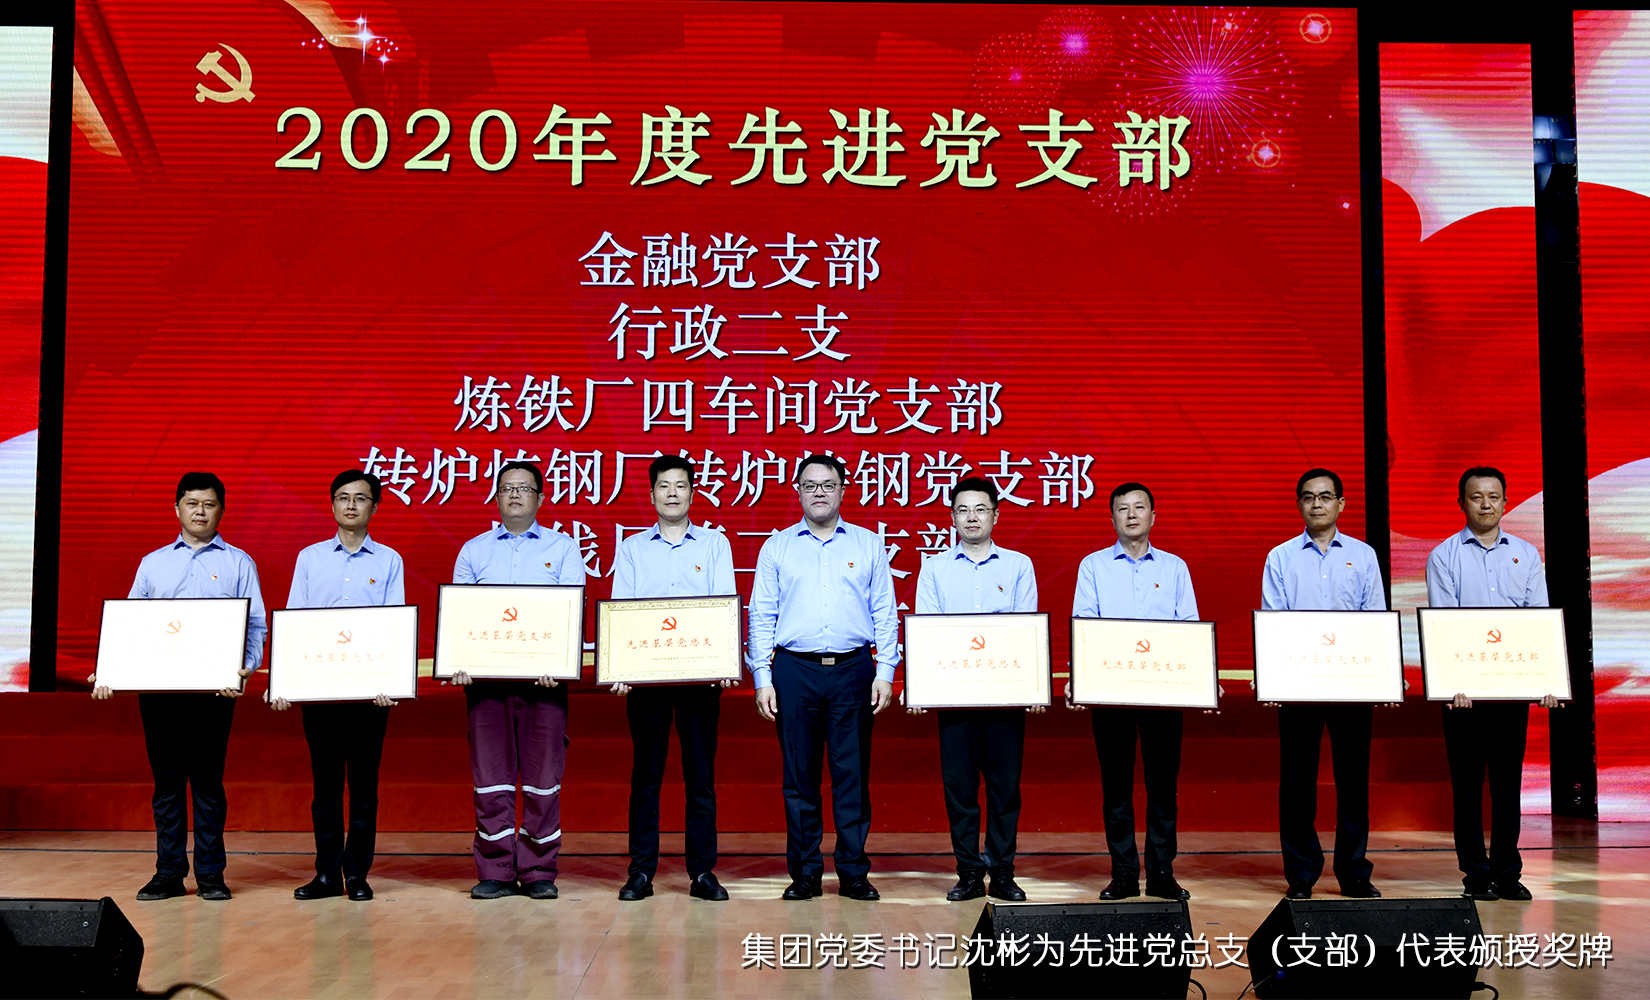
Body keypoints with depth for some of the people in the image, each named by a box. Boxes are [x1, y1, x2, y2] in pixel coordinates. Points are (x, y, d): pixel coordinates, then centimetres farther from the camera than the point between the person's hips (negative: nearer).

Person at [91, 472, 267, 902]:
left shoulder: (238, 563, 8)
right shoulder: (152, 563, 16)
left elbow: (256, 625, 2)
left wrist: (246, 669, -16)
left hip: (213, 686, -2)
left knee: (208, 781, 0)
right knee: (165, 781, 6)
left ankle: (210, 874, 7)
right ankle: (169, 873, 13)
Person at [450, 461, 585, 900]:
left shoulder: (562, 548, 9)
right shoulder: (473, 551, 15)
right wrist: (459, 661, -8)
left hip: (543, 676, -1)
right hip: (486, 675, 2)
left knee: (543, 773, -1)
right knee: (490, 773, 1)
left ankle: (539, 872, 7)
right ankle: (495, 873, 8)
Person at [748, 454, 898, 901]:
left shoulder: (868, 545, 10)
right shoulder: (777, 546, 10)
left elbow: (885, 613, 9)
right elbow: (761, 616, 8)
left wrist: (885, 672, 0)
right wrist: (762, 679, 0)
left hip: (853, 669, 0)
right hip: (794, 670, 0)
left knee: (853, 774, 1)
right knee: (799, 775, 3)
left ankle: (854, 873, 9)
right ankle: (804, 873, 12)